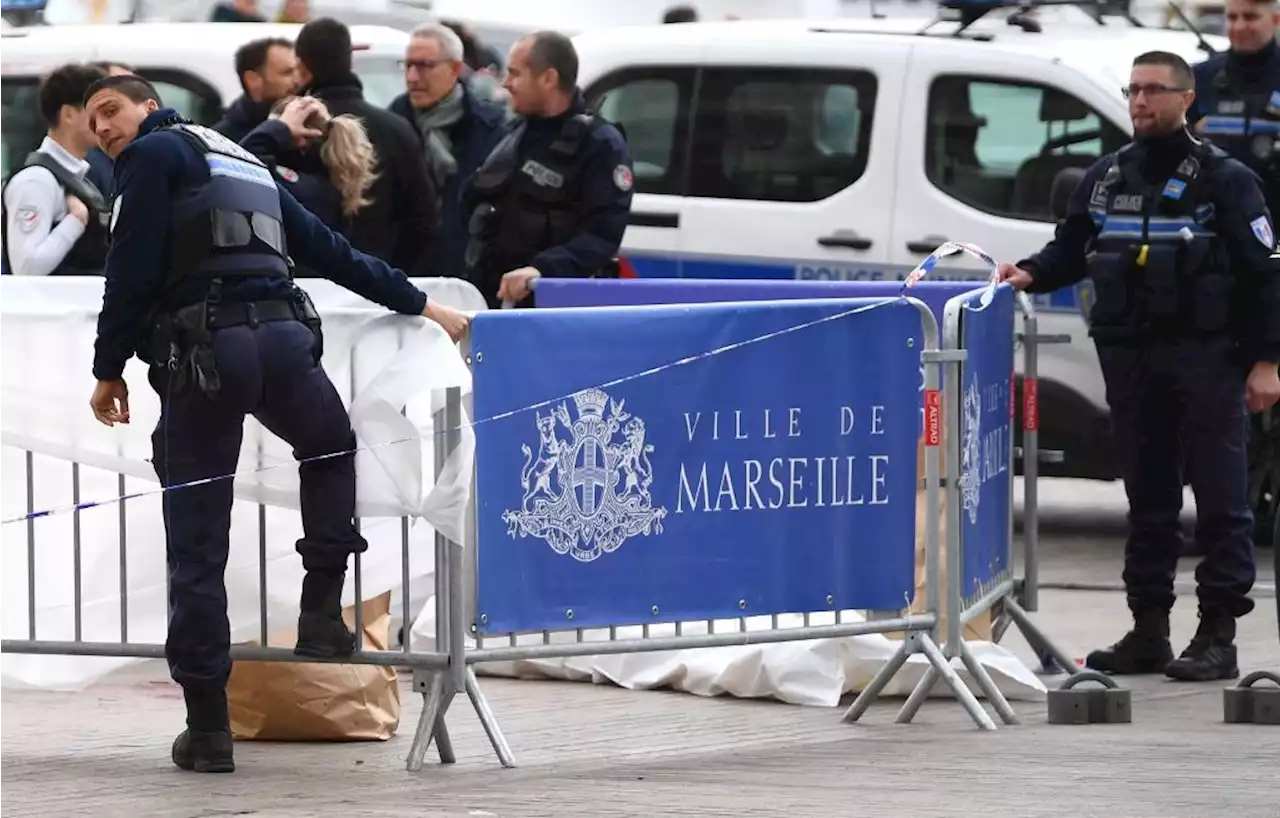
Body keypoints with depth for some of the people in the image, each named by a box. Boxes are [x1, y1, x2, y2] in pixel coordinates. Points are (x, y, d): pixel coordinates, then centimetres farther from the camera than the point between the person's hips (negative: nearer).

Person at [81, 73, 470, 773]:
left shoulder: (154, 155, 7)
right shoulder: (245, 164, 29)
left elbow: (132, 269, -4)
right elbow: (331, 250, 30)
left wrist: (109, 369, 1)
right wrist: (418, 304, 36)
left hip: (203, 353, -5)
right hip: (284, 339, 5)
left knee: (196, 544, 0)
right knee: (331, 453, 36)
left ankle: (207, 728, 1)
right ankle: (321, 613, 21)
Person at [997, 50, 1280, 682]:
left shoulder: (1224, 179, -3)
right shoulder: (1107, 178, 13)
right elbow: (1070, 249, 20)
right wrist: (1031, 274, -2)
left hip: (1206, 357, -5)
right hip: (1130, 357, 5)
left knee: (1219, 499, -4)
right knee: (1146, 498, 9)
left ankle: (1218, 636, -1)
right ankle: (1148, 632, 15)